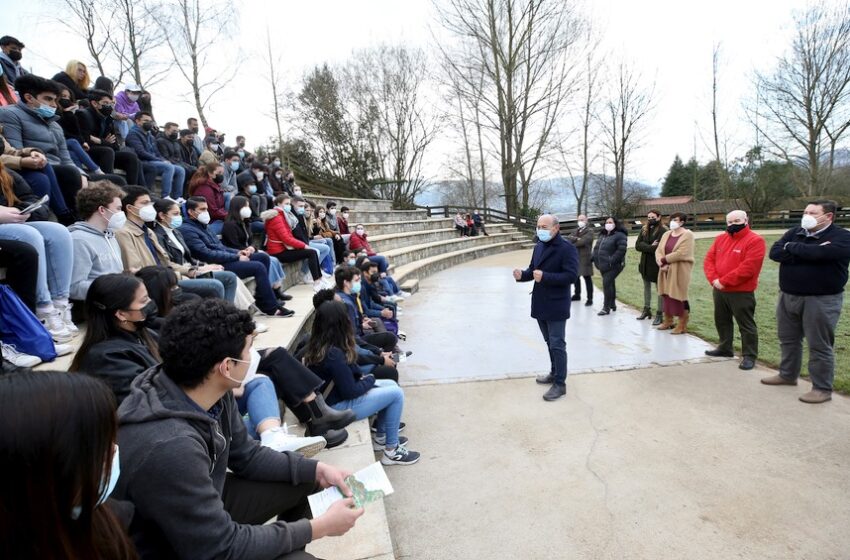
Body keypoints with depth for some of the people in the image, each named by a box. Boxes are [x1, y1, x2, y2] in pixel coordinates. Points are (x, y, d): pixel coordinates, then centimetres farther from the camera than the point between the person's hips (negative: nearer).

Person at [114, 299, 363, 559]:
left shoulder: (211, 391, -14)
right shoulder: (170, 446, -37)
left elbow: (246, 454, 2)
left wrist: (317, 469, -6)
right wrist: (320, 527, -21)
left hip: (205, 506, 7)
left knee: (305, 480, 9)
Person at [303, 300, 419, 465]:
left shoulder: (314, 346, -1)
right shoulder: (333, 354, -29)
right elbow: (350, 391, -22)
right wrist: (370, 379, -6)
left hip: (334, 396, 9)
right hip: (338, 407, -9)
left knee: (391, 385, 13)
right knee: (396, 394, -7)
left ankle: (380, 437, 26)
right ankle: (391, 451, 7)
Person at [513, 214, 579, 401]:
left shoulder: (567, 249, -15)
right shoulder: (538, 247, 10)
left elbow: (571, 276, -22)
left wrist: (545, 277, -29)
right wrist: (522, 275, -8)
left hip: (556, 306, -7)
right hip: (540, 304, 8)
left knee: (557, 345, -1)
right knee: (550, 343, 20)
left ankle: (560, 384, 10)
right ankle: (554, 373, 35)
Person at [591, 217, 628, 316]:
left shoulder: (620, 235, -10)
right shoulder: (602, 235, 16)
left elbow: (621, 249, -20)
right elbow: (597, 247, 22)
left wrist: (612, 260, -25)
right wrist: (594, 257, 9)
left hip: (613, 266, -8)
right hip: (603, 265, 8)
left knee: (607, 283, -14)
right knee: (610, 283, 17)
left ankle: (606, 307, -8)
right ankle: (612, 304, 29)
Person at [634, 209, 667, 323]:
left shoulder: (663, 231, -10)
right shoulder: (644, 230, 9)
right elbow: (637, 245, -3)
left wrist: (646, 247, -15)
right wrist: (651, 247, -15)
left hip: (657, 264, -7)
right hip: (645, 263, 7)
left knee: (659, 289, 1)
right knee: (646, 287, 16)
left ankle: (659, 314, 5)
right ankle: (647, 310, 28)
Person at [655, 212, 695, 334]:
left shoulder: (687, 235, -9)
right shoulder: (666, 234, 13)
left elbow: (681, 254, -21)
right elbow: (658, 250, 5)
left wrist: (664, 259, -15)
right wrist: (661, 263, -12)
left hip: (679, 272, -7)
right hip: (665, 271, 7)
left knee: (679, 297, -4)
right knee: (666, 295, 12)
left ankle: (682, 325, 6)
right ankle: (668, 321, 26)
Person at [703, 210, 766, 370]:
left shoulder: (755, 240, -12)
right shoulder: (720, 239, 10)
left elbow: (748, 268, -20)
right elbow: (709, 260, 6)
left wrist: (723, 281, -18)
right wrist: (714, 279, -11)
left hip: (742, 293, -7)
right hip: (719, 290, 7)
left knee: (746, 325, 2)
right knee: (721, 321, 18)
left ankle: (749, 356, 13)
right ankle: (724, 348, 33)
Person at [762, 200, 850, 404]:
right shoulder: (794, 233, 8)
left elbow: (817, 252, -26)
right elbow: (774, 253, -7)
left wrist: (791, 247, -9)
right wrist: (806, 253, -18)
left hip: (821, 300, -6)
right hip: (788, 296, 6)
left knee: (820, 345, 1)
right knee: (788, 339, 16)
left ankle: (823, 388, 11)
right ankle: (788, 375, 32)